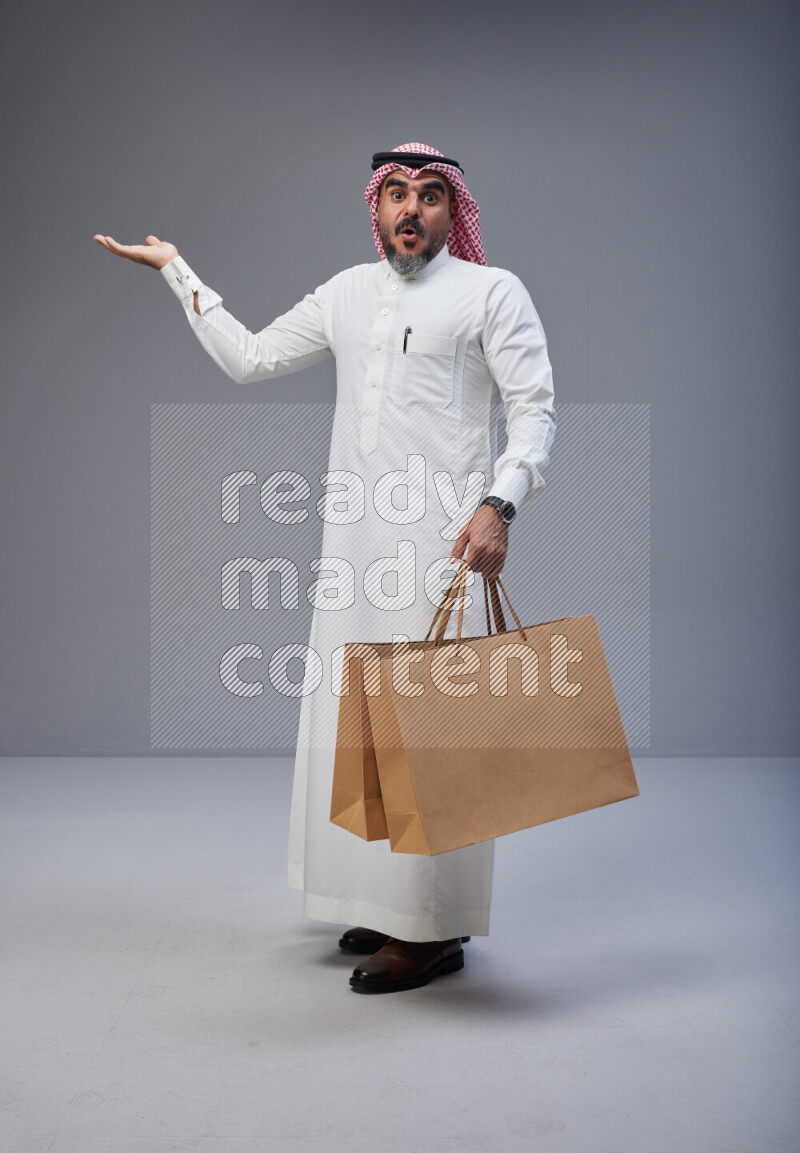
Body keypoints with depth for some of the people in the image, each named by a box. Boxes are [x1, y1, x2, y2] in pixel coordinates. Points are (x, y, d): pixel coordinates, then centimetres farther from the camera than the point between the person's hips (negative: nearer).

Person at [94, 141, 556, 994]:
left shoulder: (491, 292, 1)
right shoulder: (349, 293, 17)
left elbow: (535, 408, -5)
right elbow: (249, 359, 21)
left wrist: (498, 504, -20)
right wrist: (177, 270, 22)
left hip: (442, 538, -6)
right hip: (354, 538, 6)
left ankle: (438, 929, 1)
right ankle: (387, 903, 22)